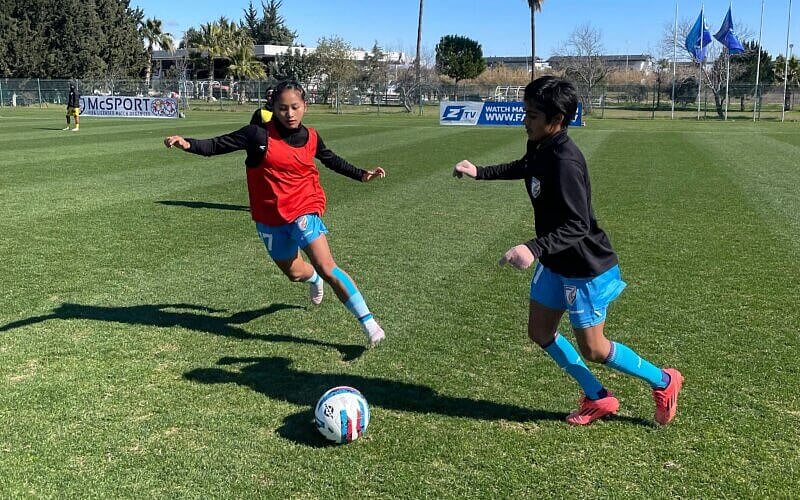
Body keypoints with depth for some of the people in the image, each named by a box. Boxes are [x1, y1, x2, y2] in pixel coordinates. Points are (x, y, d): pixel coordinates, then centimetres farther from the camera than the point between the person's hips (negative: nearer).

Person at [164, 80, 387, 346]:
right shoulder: (259, 134, -11)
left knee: (326, 268, -18)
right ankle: (314, 279, 59)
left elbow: (332, 160, 21)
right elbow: (217, 145, -11)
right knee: (294, 272, 18)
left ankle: (369, 323, -14)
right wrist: (188, 144, -28)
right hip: (270, 217, 1)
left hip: (304, 210, -1)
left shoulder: (311, 138, 0)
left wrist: (362, 174, 20)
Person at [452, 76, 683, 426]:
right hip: (554, 263, 9)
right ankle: (598, 399, 29)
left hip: (586, 267, -9)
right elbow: (523, 168, 24)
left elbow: (577, 225, -33)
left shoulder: (564, 163, -30)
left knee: (593, 350, 3)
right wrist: (479, 172, 23)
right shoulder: (539, 147, -2)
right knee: (540, 331, 14)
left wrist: (534, 249, -43)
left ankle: (663, 382, 28)